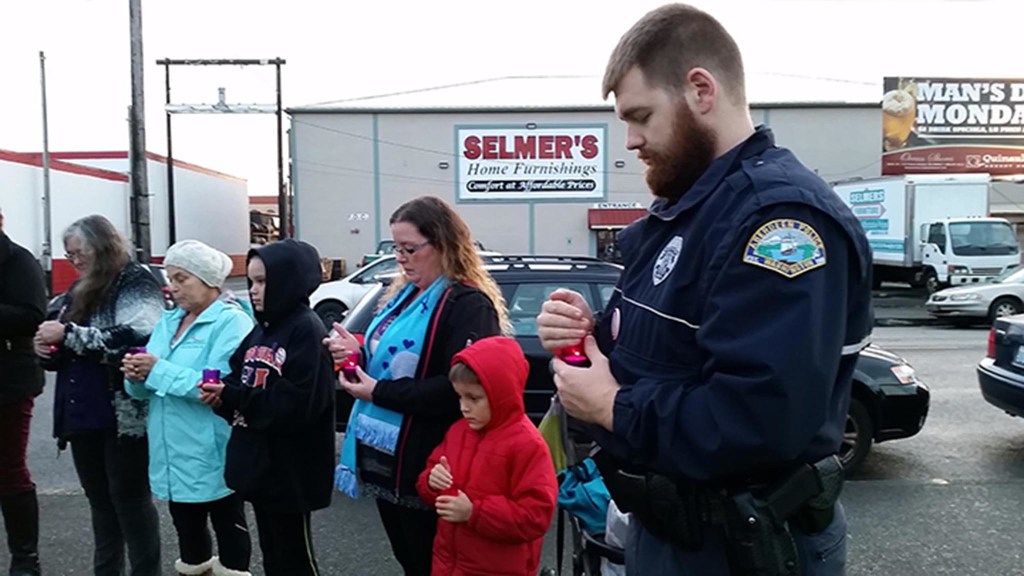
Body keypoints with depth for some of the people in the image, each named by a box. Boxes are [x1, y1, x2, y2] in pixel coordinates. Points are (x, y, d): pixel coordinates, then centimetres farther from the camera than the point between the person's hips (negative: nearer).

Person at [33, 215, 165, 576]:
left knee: (129, 498, 1)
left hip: (124, 415, -8)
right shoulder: (80, 291, 15)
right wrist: (47, 348, 1)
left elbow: (135, 340, -24)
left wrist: (68, 333, -21)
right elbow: (66, 352, 24)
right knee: (99, 499, 16)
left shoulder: (136, 283, -9)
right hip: (83, 414, 8)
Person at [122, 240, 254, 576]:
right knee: (187, 528, 21)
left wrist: (158, 370, -21)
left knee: (227, 526, 8)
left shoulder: (231, 322, -13)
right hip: (174, 457, 7)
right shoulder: (168, 321, 12)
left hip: (213, 457, -7)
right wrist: (137, 377, -11)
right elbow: (147, 389, 12)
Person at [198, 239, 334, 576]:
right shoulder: (262, 328, 10)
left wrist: (231, 397, -23)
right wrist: (222, 394, -12)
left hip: (290, 469, -8)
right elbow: (241, 382, 9)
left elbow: (297, 404, -24)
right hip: (258, 463, 8)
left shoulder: (306, 329, -17)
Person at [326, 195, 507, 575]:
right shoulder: (404, 294, 12)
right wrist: (359, 353, -2)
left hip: (425, 465, -9)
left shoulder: (469, 304, -17)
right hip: (384, 455, 9)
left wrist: (378, 392, -22)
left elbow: (455, 389, -26)